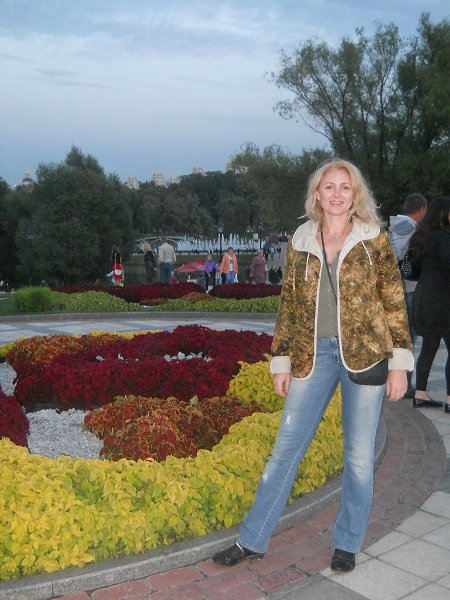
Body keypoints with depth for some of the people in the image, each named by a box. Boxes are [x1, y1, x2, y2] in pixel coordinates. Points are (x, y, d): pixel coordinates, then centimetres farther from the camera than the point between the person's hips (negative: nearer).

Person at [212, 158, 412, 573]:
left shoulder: (374, 239, 0)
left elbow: (394, 301, -1)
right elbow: (289, 304, 10)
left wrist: (399, 362, -5)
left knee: (359, 454, 8)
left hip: (365, 353, -2)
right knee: (286, 448, 6)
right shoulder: (300, 243, 7)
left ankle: (347, 543, 28)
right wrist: (281, 361, 7)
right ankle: (252, 540, 19)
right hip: (314, 355, 2)